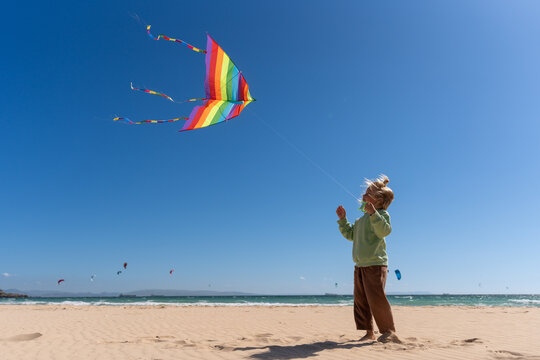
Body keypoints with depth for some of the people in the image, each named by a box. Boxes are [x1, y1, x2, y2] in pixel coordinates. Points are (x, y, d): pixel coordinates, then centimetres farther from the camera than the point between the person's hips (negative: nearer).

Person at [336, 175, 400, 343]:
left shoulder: (382, 214, -6)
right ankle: (369, 332, 18)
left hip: (375, 264, -9)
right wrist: (342, 219, 16)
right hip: (360, 264, 9)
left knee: (376, 298, -10)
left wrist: (373, 213, -35)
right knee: (360, 299, 9)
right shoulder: (362, 218, 20)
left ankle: (390, 330, 3)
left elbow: (384, 231, -26)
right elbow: (350, 234, 24)